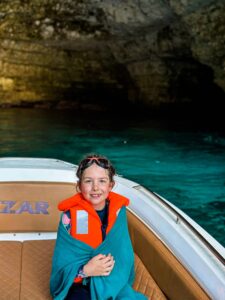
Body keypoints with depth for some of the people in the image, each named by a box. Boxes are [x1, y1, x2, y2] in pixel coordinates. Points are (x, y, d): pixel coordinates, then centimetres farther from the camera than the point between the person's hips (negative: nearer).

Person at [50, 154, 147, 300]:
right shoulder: (70, 215, -10)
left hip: (115, 283, 3)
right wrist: (85, 271, -24)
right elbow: (62, 266, -7)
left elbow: (124, 253, -3)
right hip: (80, 285, -3)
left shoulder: (118, 210, -2)